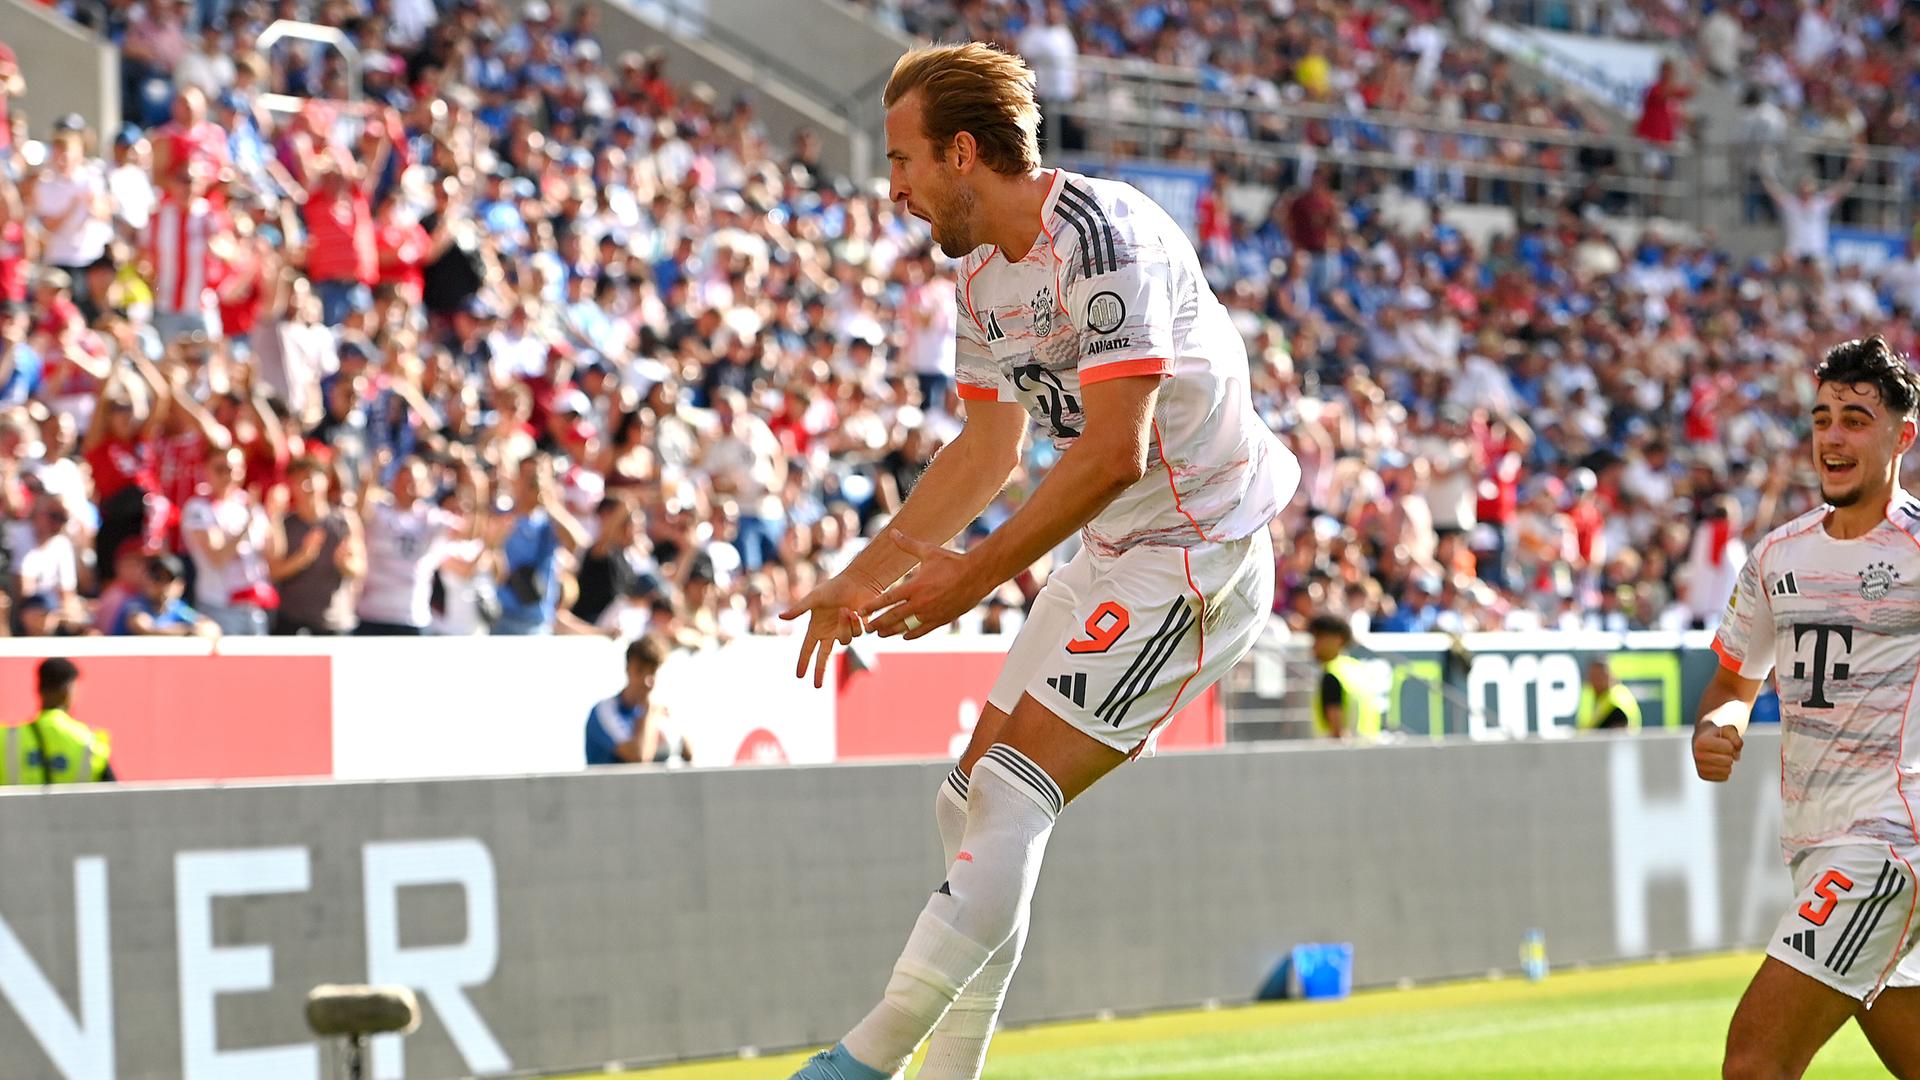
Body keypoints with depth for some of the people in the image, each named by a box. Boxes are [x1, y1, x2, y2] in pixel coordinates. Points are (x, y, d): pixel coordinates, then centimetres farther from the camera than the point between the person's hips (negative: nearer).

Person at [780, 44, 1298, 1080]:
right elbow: (988, 450, 20)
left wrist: (976, 576, -25)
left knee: (1012, 798, -16)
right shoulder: (983, 269, 8)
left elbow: (1114, 454, -28)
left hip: (1199, 552, -10)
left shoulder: (1102, 237, -22)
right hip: (1109, 556, 10)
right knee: (971, 801, 6)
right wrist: (866, 576, 16)